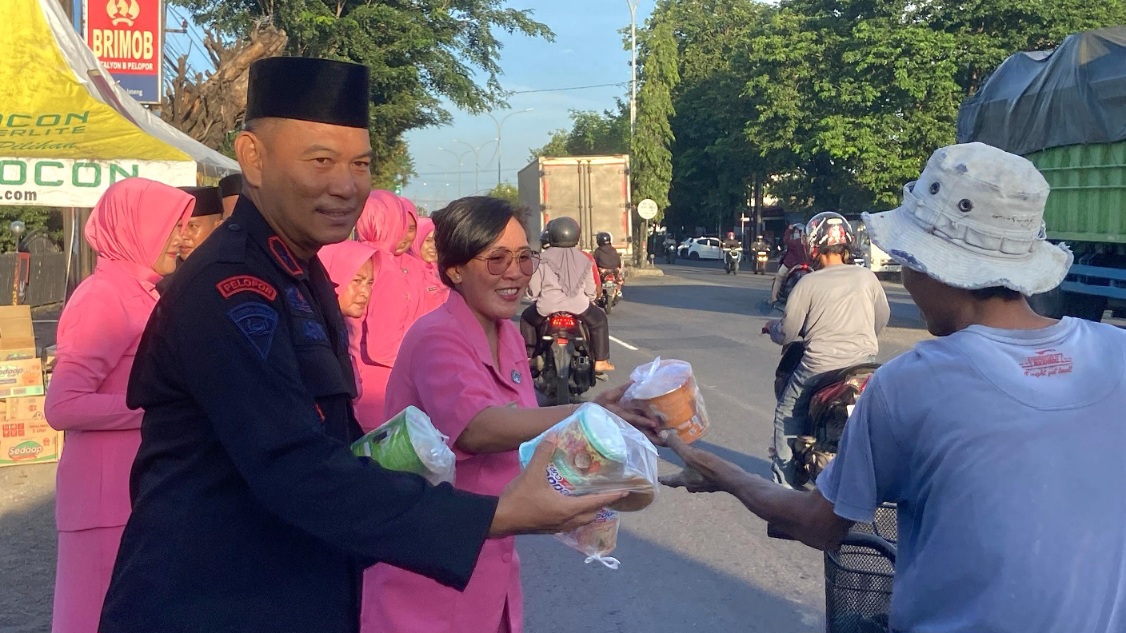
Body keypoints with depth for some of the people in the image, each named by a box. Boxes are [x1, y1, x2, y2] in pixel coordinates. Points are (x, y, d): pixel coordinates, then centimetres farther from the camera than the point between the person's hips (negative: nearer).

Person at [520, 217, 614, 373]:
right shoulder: (583, 259, 8)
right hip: (578, 305, 1)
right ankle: (600, 361, 21)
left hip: (547, 306, -1)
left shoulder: (543, 258, 0)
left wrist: (537, 296, 23)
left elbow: (533, 287, 1)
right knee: (599, 320, 27)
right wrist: (589, 298, 34)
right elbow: (591, 288, 12)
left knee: (527, 318, 29)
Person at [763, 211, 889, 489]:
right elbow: (882, 318, 15)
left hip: (819, 366, -4)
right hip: (864, 362, 4)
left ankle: (786, 481, 11)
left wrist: (771, 327, 18)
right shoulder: (866, 277, 3)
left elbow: (786, 335, -4)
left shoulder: (808, 283, -7)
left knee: (787, 415, 14)